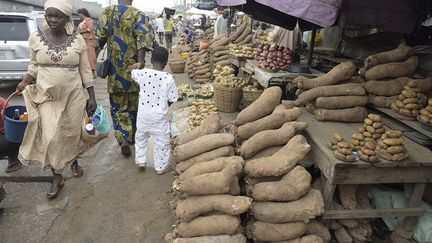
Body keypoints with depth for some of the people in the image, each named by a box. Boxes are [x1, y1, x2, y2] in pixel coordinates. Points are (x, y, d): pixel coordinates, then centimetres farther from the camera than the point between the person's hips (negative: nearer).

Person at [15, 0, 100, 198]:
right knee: (50, 138, -1)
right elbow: (34, 64, 10)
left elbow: (85, 70, -1)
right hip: (47, 96, 1)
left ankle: (74, 161, 43)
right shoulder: (36, 38, -4)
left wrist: (92, 97, -1)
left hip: (73, 96, 0)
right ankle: (57, 178, 18)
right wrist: (25, 81, -8)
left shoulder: (78, 40, -6)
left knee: (72, 133, 13)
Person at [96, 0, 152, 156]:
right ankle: (132, 136, 30)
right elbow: (143, 37, -17)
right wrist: (141, 61, -24)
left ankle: (123, 138, -8)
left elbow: (99, 37, -1)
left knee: (118, 106, 10)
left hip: (115, 69, 1)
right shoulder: (137, 14, -2)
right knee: (134, 104, 16)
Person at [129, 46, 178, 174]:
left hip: (143, 113, 3)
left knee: (141, 136, 25)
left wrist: (134, 67, 39)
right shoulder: (168, 78, -15)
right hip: (160, 116, -2)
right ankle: (161, 167, 24)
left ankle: (140, 160, 35)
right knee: (161, 141, 12)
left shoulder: (142, 73, -9)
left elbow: (133, 72, 15)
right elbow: (171, 100, -9)